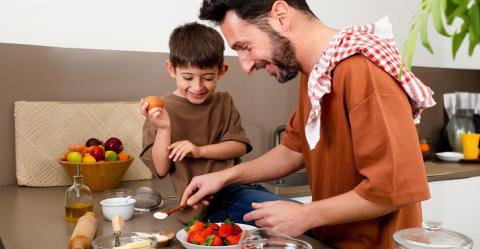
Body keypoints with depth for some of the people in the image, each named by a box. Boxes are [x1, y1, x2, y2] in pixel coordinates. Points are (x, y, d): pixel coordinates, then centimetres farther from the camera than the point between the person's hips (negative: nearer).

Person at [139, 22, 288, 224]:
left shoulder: (223, 102, 12)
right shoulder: (161, 111, -1)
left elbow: (240, 146, 3)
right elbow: (161, 169, -4)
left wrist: (200, 150, -12)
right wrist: (163, 128, -19)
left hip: (237, 187, 6)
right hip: (203, 204, -6)